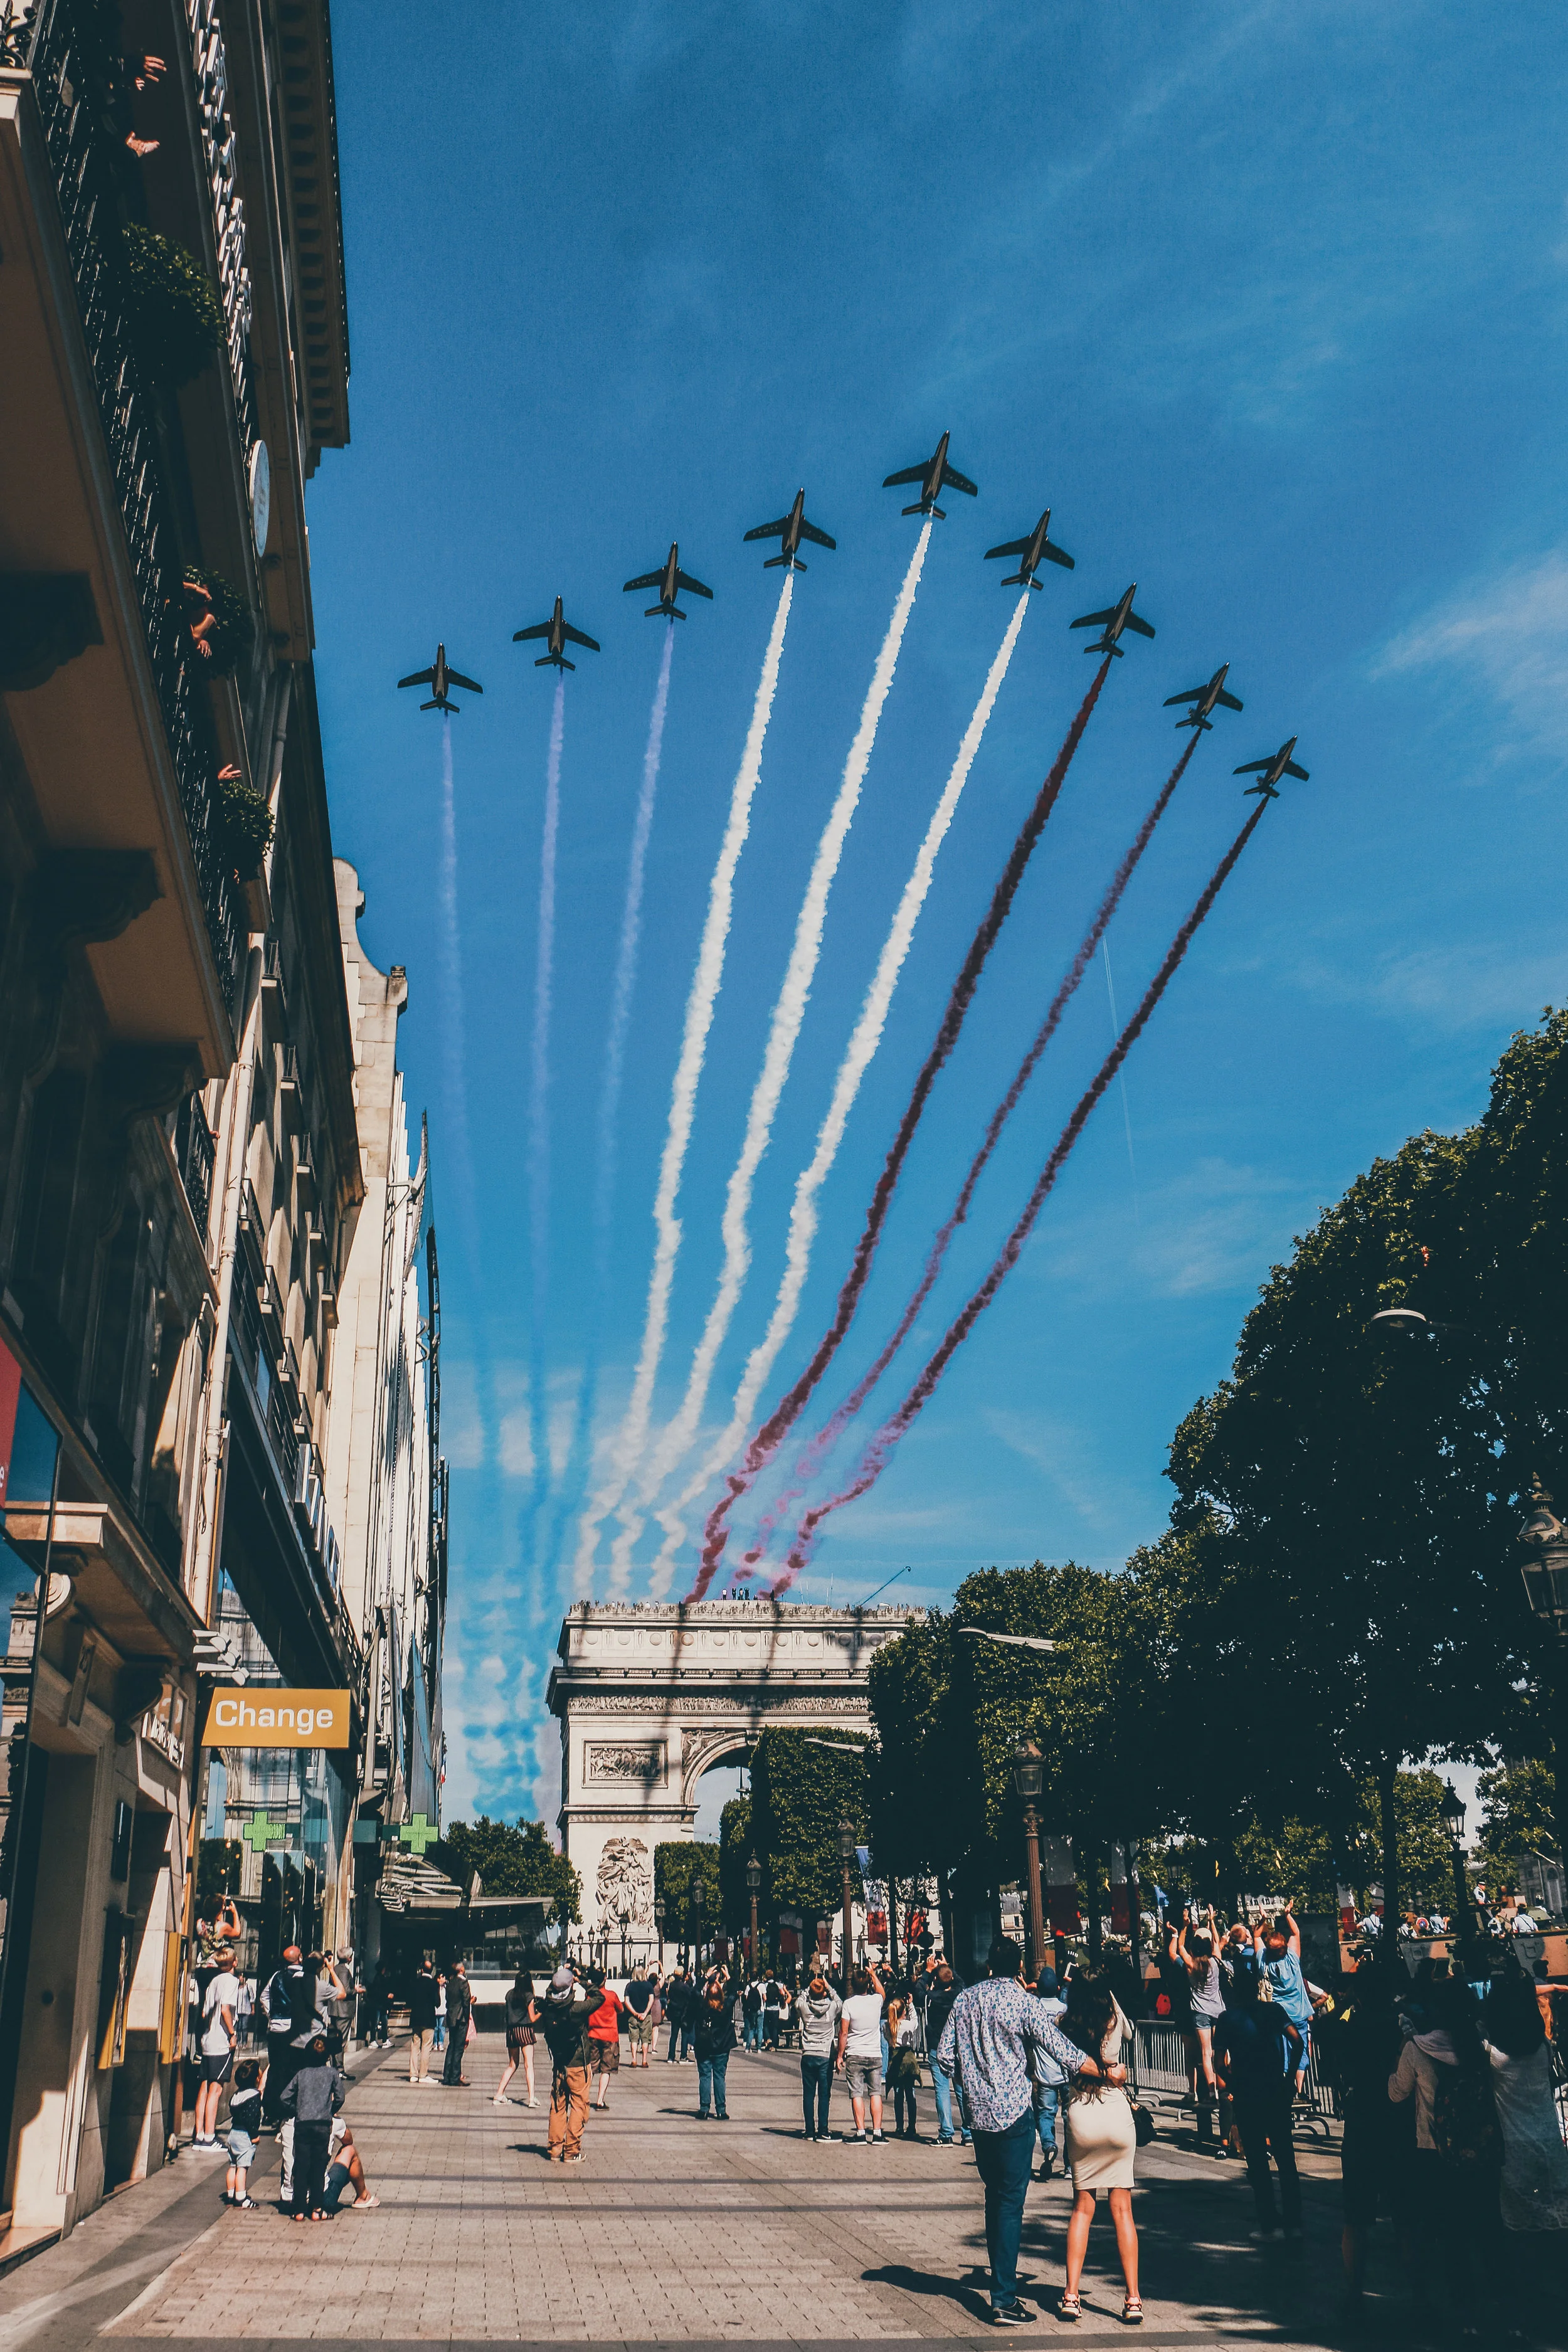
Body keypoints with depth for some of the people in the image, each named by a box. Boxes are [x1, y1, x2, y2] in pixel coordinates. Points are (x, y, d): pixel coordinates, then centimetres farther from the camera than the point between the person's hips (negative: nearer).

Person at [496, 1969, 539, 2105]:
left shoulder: (510, 1994, 7)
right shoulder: (529, 1996, -6)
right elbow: (533, 2019, -5)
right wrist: (540, 2012, 15)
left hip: (511, 2030, 5)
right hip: (525, 2030, -5)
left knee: (512, 2065, 17)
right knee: (529, 2065, -5)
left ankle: (499, 2095, 15)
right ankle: (531, 2098, -13)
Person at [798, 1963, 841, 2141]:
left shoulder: (805, 2007, -5)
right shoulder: (832, 2007, -7)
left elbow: (802, 1998, 19)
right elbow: (841, 2003, 16)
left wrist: (813, 1981, 19)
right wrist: (829, 1987, 15)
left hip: (808, 2056, 1)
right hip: (826, 2056, -1)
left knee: (808, 2094, 7)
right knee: (824, 2095, 2)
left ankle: (810, 2131, 10)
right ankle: (823, 2131, -1)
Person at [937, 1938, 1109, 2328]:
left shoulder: (965, 1999, 7)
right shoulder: (1022, 2001, -10)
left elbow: (945, 2056, 8)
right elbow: (1062, 2050, -12)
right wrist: (1107, 2072, -2)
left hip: (978, 2112, 6)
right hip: (1013, 2112, -6)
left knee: (995, 2198, 17)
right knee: (1010, 2203, -3)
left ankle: (1003, 2285, 24)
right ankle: (1004, 2301, -2)